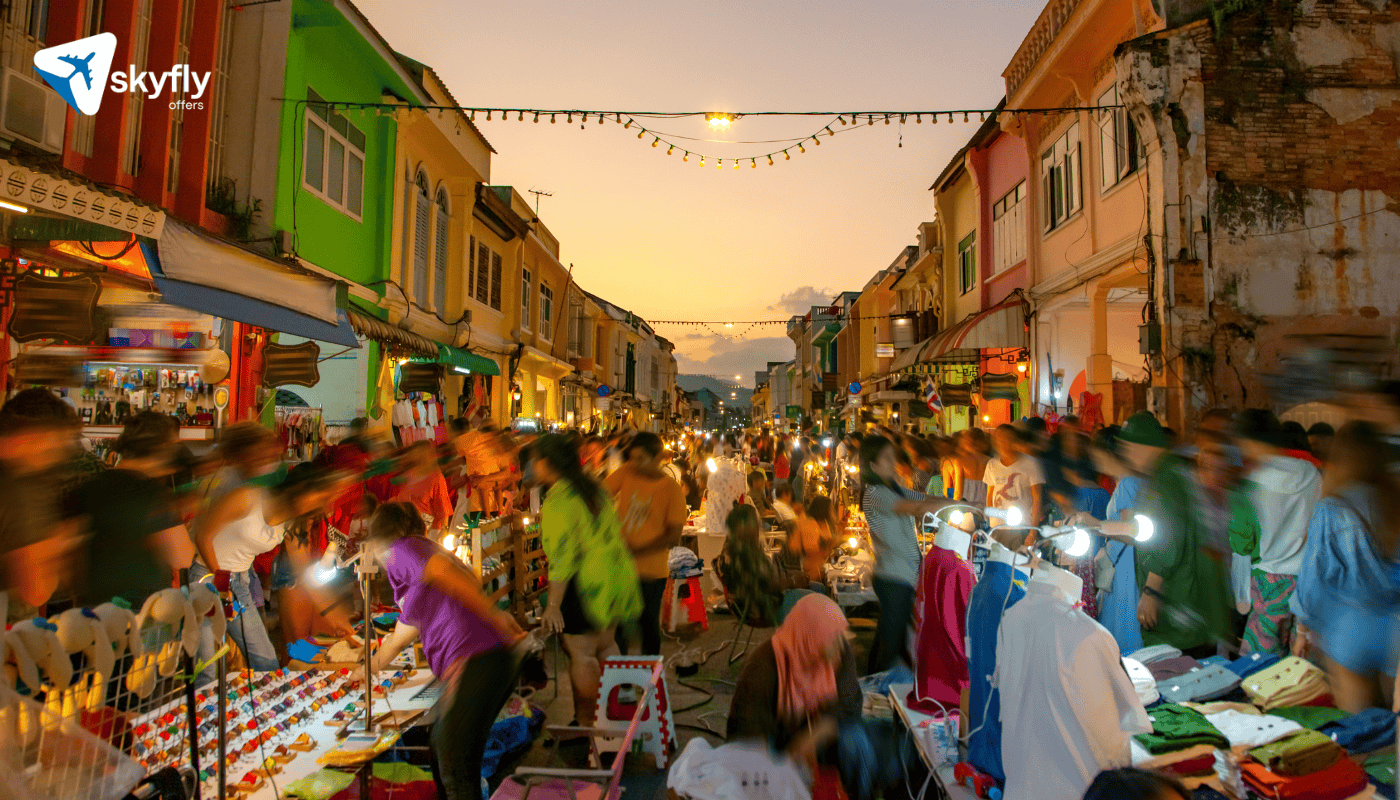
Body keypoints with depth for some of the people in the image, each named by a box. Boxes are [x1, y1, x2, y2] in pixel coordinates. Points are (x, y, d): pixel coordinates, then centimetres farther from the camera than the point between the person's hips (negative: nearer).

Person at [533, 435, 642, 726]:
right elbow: (614, 533, 15)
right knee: (606, 644, 19)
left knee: (581, 653, 4)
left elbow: (562, 555, -21)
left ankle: (587, 720, 14)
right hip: (617, 574, 9)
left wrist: (553, 605, -19)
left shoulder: (557, 500, -16)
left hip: (586, 580, -9)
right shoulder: (595, 489, 10)